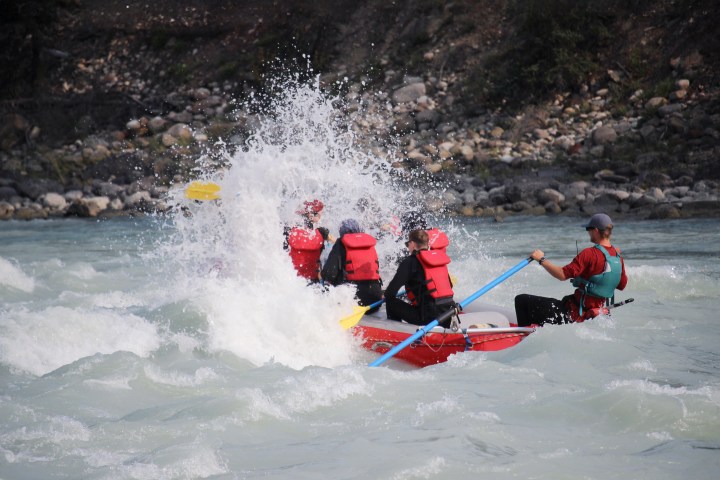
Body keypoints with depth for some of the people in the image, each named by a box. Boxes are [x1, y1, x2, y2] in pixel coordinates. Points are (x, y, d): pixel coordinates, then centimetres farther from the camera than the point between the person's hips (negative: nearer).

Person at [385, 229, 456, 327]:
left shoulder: (410, 261, -5)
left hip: (429, 315, -7)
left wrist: (387, 295, 10)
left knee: (392, 303, 8)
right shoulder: (440, 257, 15)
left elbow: (395, 285, -11)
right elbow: (449, 285, 24)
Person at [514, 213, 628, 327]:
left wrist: (542, 259, -13)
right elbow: (622, 285, 15)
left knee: (522, 300, -5)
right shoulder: (618, 257, 2)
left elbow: (562, 274, -25)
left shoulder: (589, 253, -21)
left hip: (574, 314, -9)